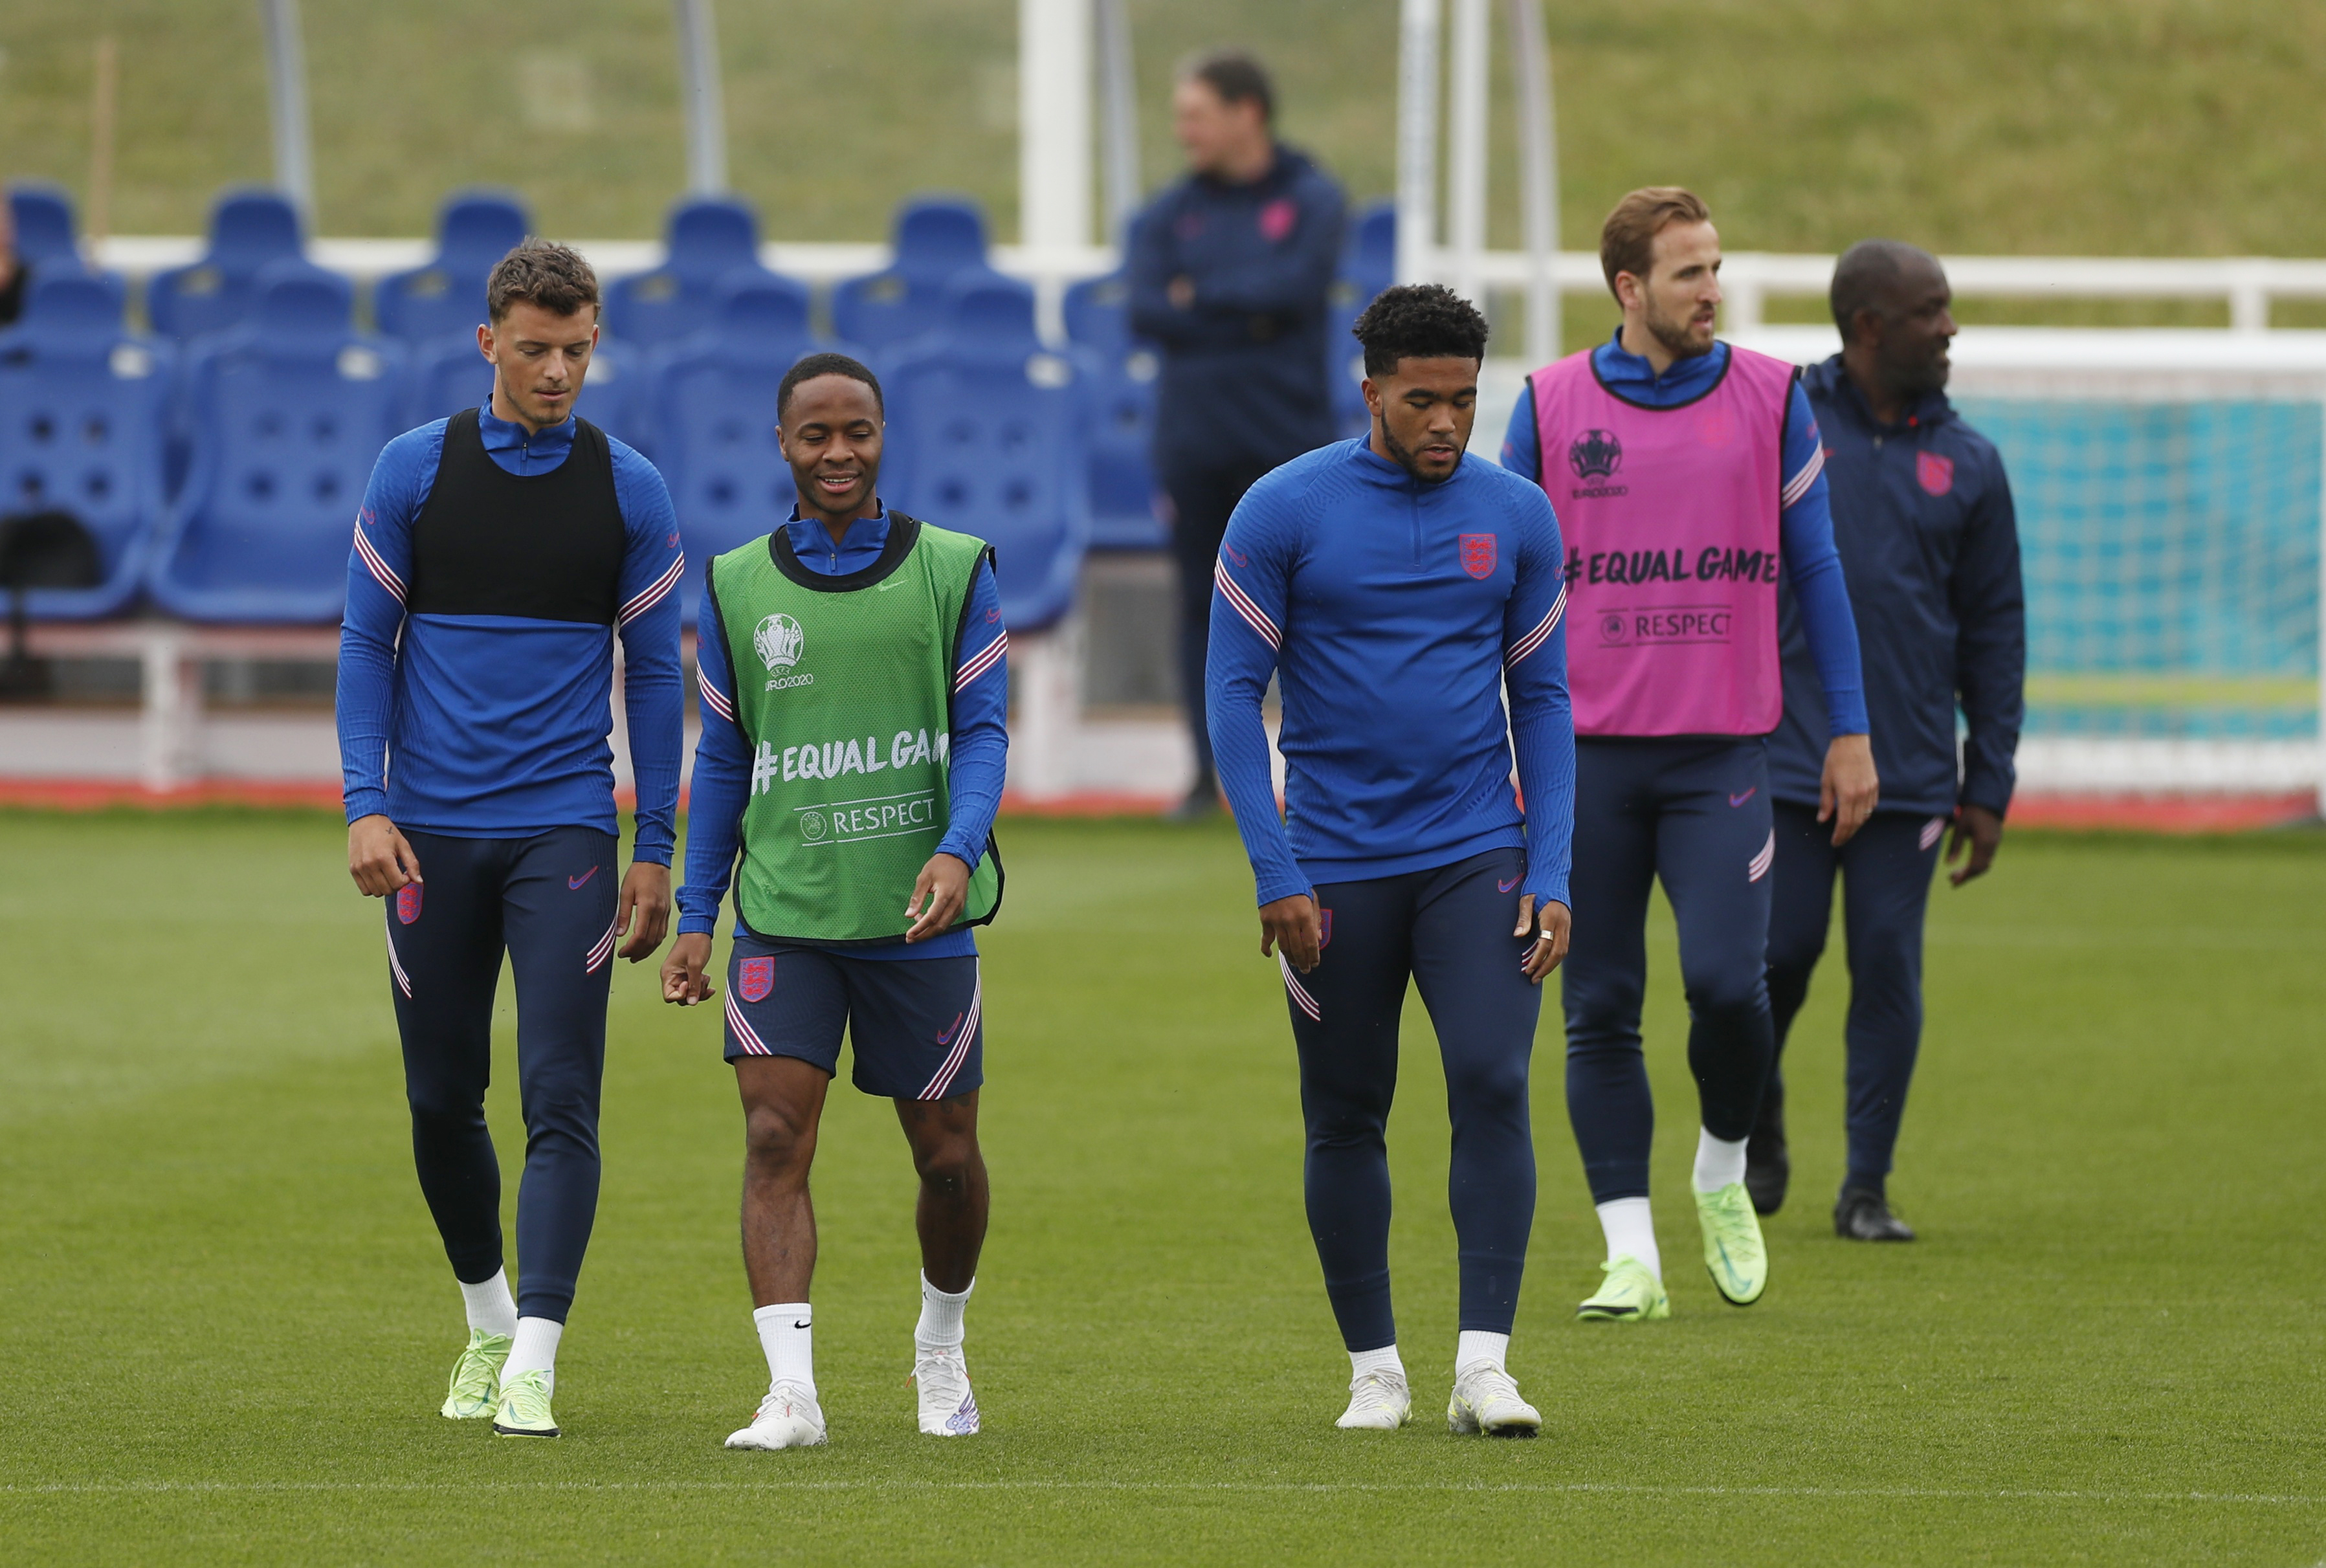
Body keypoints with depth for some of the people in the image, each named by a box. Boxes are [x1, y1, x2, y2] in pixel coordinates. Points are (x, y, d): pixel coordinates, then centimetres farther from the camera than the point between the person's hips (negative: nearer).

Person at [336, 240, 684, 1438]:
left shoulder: (628, 488, 3)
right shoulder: (414, 471, 2)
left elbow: (654, 670, 8)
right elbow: (367, 644, 5)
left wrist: (654, 851, 4)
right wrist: (366, 805, -6)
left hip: (564, 831, -1)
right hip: (430, 833, 1)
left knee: (560, 1099, -12)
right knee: (442, 1100, 8)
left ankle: (531, 1363, -14)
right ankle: (488, 1317, 29)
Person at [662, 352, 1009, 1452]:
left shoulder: (952, 570, 3)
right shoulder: (738, 586, 8)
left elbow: (983, 731, -1)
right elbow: (723, 761, 13)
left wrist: (958, 851, -19)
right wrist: (694, 918, 8)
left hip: (918, 917, 0)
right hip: (783, 915, 0)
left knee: (944, 1150, 9)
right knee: (775, 1140, -14)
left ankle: (941, 1349, 34)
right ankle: (791, 1392, -19)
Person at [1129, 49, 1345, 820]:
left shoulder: (1311, 199, 2)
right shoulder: (1173, 212, 9)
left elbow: (1297, 286, -14)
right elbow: (1146, 309, -5)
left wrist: (1201, 299, -5)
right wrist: (1246, 317, -12)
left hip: (1286, 437, -3)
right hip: (1193, 435, 3)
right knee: (1202, 606, 4)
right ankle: (1206, 776, 10)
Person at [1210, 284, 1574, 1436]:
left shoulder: (1516, 517, 4)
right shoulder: (1283, 512, -4)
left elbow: (1542, 698, 9)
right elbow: (1234, 694, -3)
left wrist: (1551, 873, 0)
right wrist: (1277, 876, -9)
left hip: (1479, 859, 1)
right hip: (1338, 866, -1)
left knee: (1494, 1085, -14)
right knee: (1345, 1121, 5)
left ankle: (1483, 1365, -14)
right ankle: (1374, 1371, 17)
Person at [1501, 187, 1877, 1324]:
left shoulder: (1769, 398, 5)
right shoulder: (1552, 406, 3)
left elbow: (1815, 568, 9)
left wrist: (1849, 732, 6)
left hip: (1724, 753, 0)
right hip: (1586, 755, 0)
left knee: (1726, 982, -14)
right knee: (1600, 1011, 0)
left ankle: (1723, 1175, 15)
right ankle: (1631, 1258, 4)